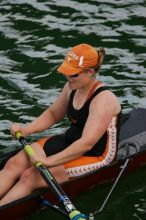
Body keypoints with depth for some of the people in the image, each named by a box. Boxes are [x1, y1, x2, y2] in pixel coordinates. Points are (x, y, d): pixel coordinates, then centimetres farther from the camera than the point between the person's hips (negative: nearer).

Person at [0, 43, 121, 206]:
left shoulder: (103, 100, -25)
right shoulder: (72, 87, 0)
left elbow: (86, 143, -32)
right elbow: (52, 114, 16)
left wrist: (49, 161, -33)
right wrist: (26, 130, -1)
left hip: (94, 157, -8)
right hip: (68, 142, 8)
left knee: (29, 177, -22)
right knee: (14, 163, -12)